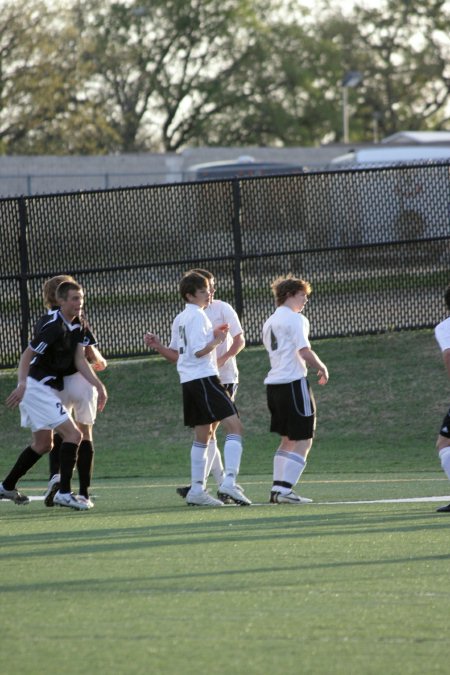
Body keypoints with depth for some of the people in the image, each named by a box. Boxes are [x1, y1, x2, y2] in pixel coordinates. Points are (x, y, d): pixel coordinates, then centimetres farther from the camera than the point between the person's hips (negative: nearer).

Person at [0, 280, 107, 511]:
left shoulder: (75, 327, 7)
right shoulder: (53, 326, -20)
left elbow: (80, 360, 1)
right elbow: (27, 355, -22)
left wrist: (98, 385, -11)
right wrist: (22, 383, -35)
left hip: (47, 390, 10)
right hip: (37, 387, -10)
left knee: (42, 444, 20)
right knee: (73, 434, -15)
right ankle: (64, 492, -17)